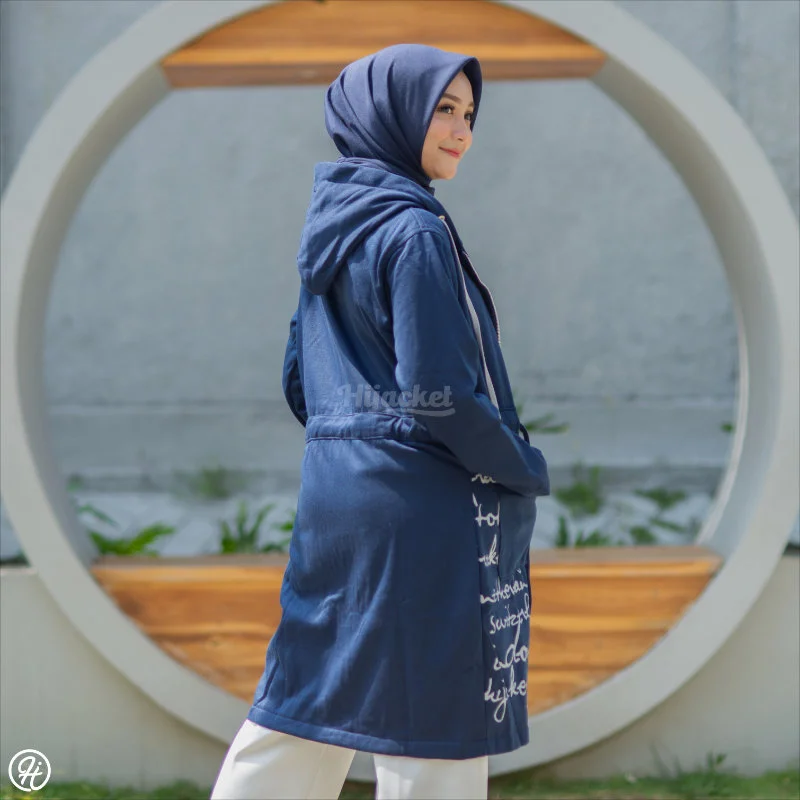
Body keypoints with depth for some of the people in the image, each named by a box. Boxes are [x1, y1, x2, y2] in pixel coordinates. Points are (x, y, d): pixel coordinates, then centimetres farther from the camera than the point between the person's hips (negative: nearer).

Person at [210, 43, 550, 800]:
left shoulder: (330, 229, 13)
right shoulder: (413, 232, -13)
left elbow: (298, 376, 18)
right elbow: (440, 392, -18)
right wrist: (525, 469, -5)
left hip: (333, 490, 9)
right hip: (421, 507, -9)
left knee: (306, 701, 13)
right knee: (434, 720, -2)